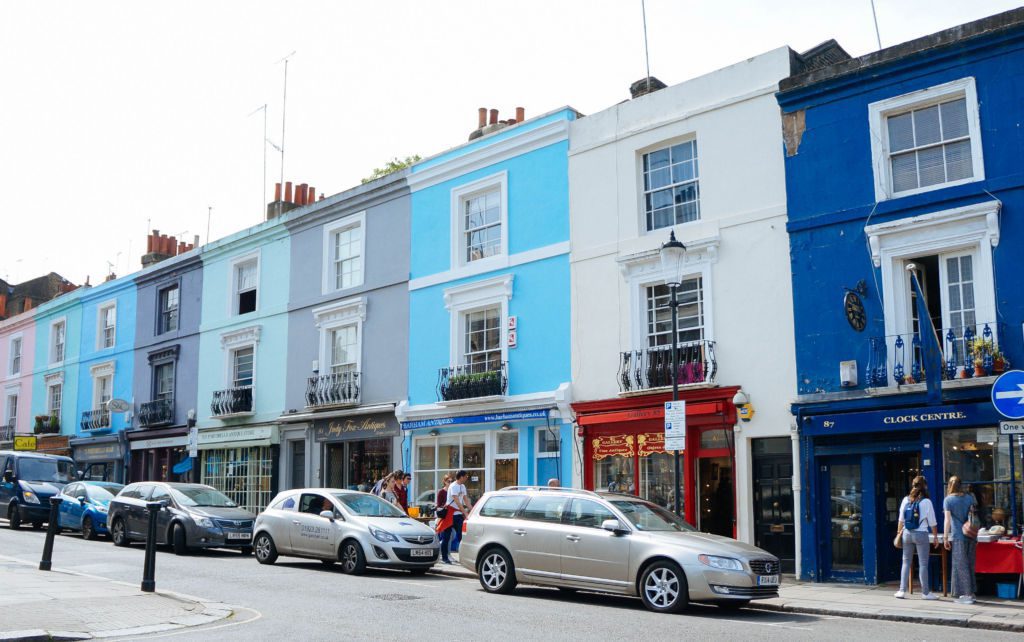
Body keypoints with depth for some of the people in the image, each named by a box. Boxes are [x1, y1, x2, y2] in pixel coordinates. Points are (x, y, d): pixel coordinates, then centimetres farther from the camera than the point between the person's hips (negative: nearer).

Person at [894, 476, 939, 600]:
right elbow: (932, 522, -4)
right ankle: (925, 592, 6)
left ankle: (902, 590, 10)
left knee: (906, 562, 10)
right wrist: (936, 536, 5)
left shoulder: (906, 500, 2)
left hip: (907, 533, 4)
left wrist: (899, 532, 17)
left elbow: (901, 519, 7)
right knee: (923, 564, 2)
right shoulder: (926, 502, -8)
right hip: (921, 534, -4)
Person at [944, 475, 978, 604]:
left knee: (961, 565, 0)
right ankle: (971, 592, 18)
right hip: (971, 535, 5)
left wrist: (946, 538, -4)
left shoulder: (948, 500, -6)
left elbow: (948, 520, -9)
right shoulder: (969, 497, 7)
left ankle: (966, 595, -1)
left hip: (958, 536, -5)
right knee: (970, 564, 13)